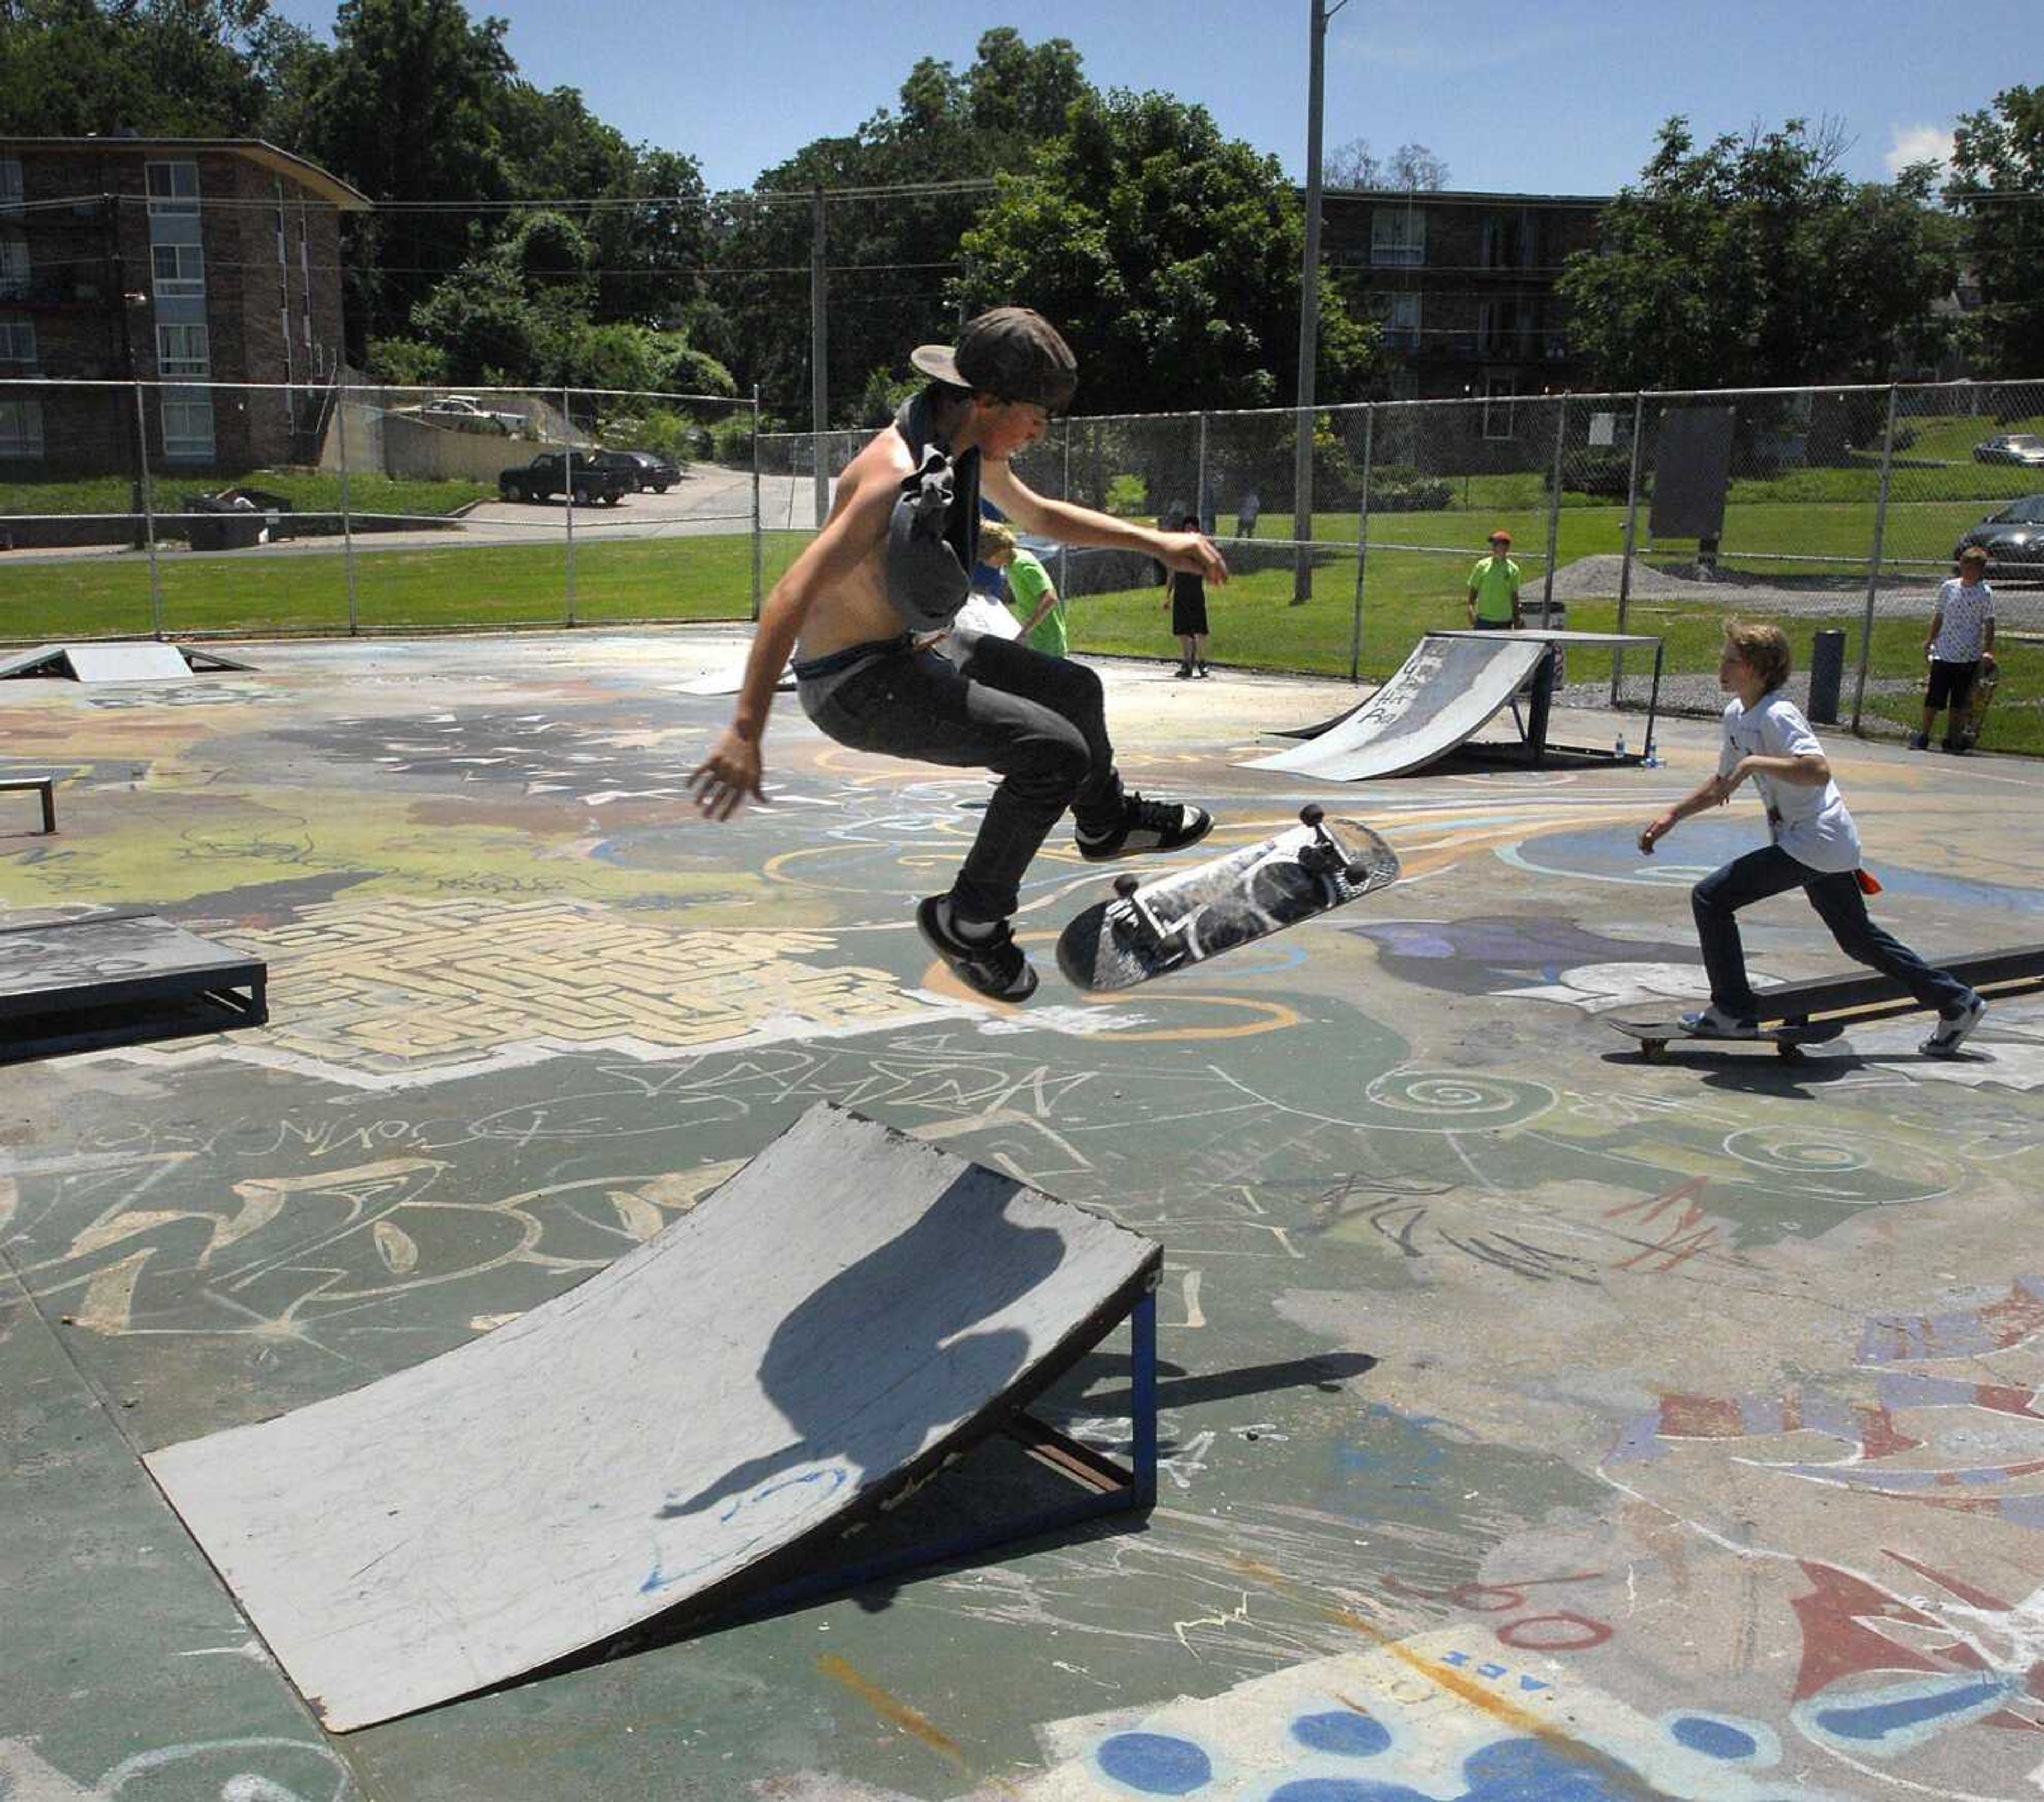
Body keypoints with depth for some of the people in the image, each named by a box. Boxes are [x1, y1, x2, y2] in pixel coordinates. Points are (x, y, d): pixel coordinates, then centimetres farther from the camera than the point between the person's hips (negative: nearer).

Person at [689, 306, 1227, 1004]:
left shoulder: (971, 450, 2)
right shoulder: (899, 472, -29)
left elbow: (1040, 514, 23)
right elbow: (792, 594, -34)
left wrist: (1155, 542, 18)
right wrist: (745, 731, -38)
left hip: (914, 646, 10)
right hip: (856, 684, -10)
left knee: (1075, 690, 22)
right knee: (1055, 750, -20)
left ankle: (1107, 823, 52)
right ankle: (970, 920, -3)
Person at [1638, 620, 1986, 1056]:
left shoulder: (1778, 715, -19)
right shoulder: (1736, 714, 10)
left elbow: (1818, 770, -36)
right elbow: (1722, 783, 23)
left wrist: (1752, 762, -33)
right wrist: (1672, 816, 17)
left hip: (1813, 843, -10)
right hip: (1827, 844, 10)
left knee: (1710, 898, -9)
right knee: (1859, 939, 21)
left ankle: (1733, 1012, -1)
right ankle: (1955, 1002, 31)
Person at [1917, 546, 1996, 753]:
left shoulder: (1985, 593, -4)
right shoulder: (1949, 587, 3)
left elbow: (1989, 624, -4)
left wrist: (1988, 651, -11)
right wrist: (1931, 640, 13)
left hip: (1969, 656, -1)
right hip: (1944, 651, 1)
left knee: (1960, 701, 7)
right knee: (1934, 696, 0)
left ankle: (1952, 738, 16)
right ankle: (1923, 735, 8)